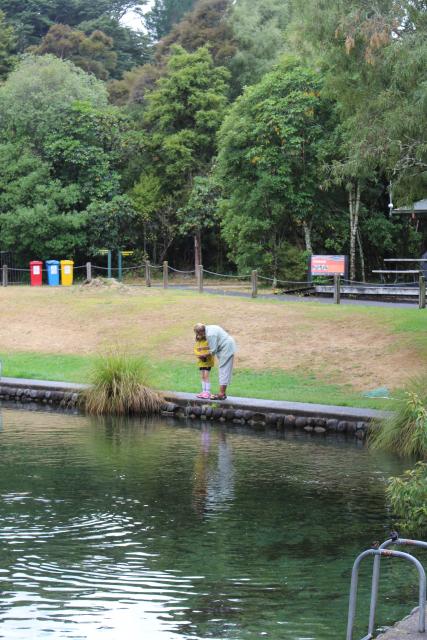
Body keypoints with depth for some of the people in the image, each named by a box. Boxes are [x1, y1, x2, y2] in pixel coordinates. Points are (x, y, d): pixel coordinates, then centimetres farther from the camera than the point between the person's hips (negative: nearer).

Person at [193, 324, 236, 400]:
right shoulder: (210, 327, 9)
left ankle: (222, 394, -9)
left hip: (226, 350, -10)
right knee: (224, 371, 11)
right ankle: (223, 393, 14)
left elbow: (213, 350, -18)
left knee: (223, 371, -9)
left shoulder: (210, 334, -22)